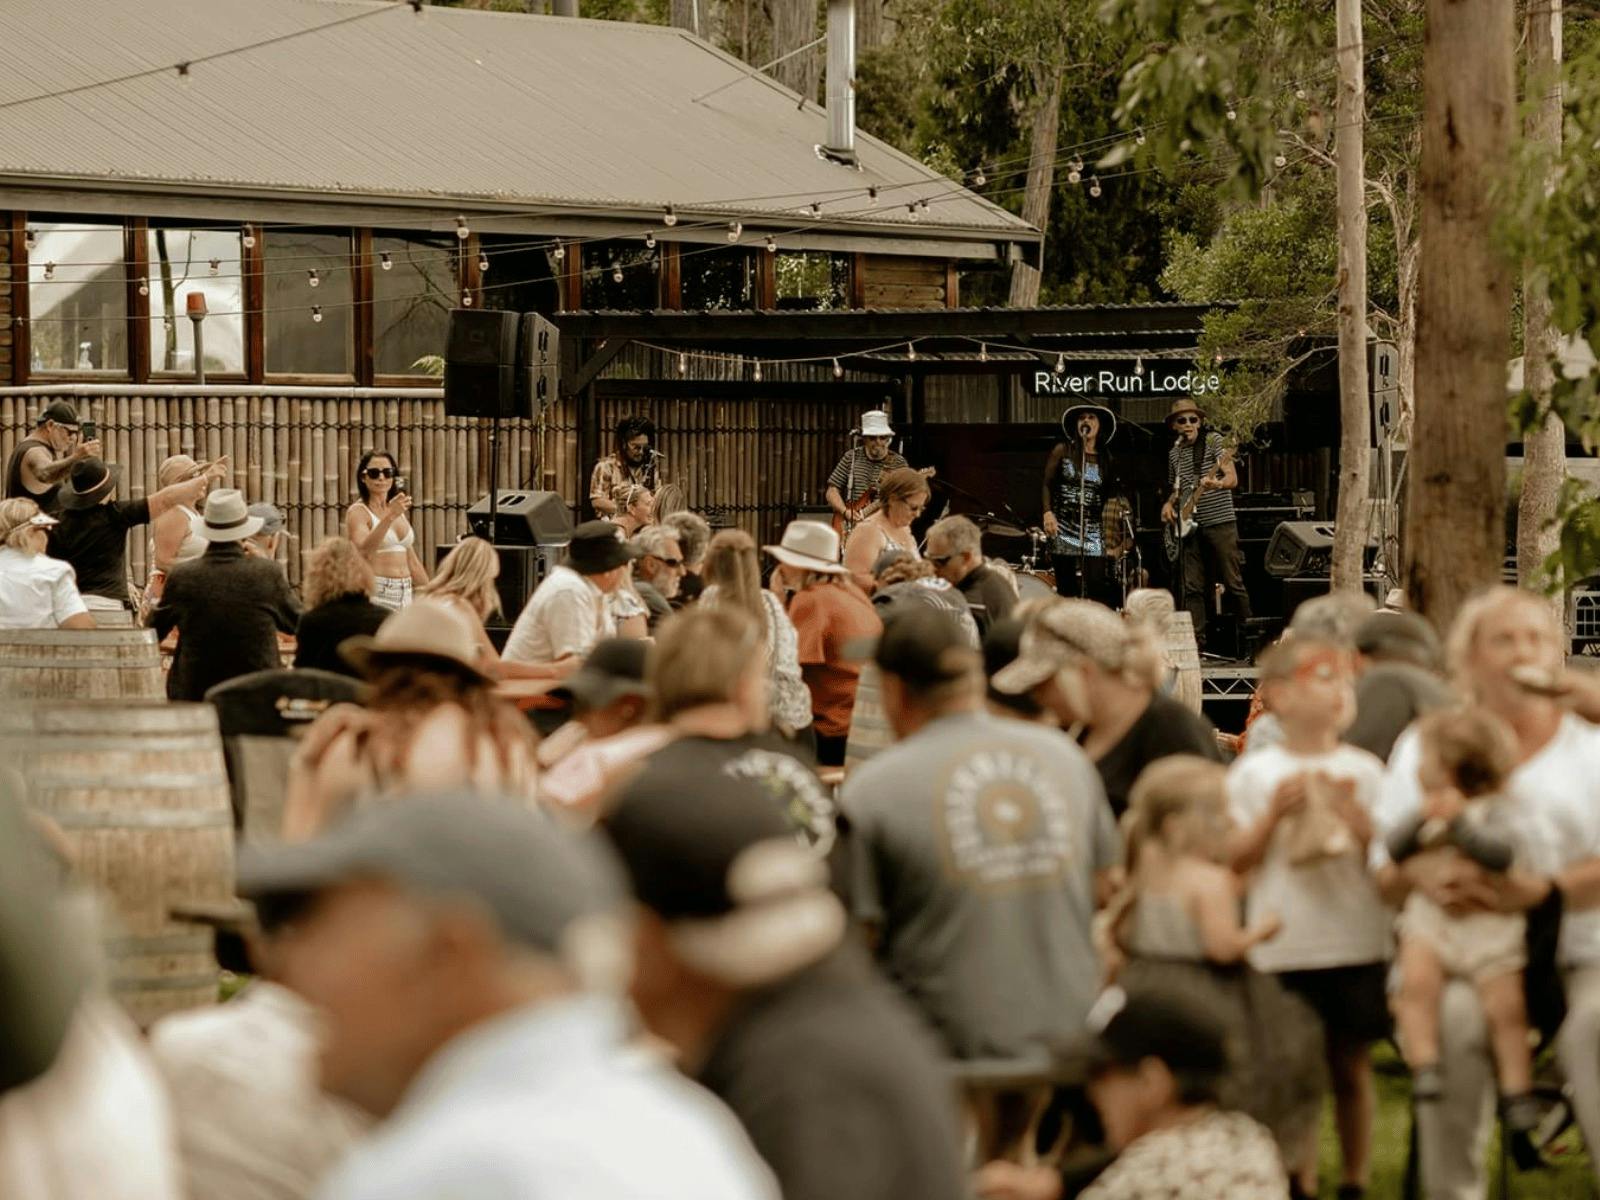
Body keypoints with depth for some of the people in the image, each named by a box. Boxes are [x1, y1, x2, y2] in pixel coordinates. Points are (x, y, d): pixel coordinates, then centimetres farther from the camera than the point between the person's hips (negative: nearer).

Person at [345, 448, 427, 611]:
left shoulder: (400, 512, 17)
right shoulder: (358, 512, -3)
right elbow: (362, 550, -22)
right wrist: (390, 517, -32)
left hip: (405, 595, 6)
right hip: (375, 595, -6)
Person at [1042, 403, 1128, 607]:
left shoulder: (1107, 460, 10)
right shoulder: (1062, 451, 4)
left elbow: (1110, 498, 13)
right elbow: (1047, 484, 4)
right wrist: (1047, 512, -12)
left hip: (1094, 533, 2)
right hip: (1064, 529, -2)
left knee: (1097, 589, -10)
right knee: (1067, 591, -2)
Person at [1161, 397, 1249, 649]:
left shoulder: (1213, 440, -2)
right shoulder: (1175, 453, 15)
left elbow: (1233, 479, -12)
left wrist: (1216, 484, -33)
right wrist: (1169, 503, 8)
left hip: (1220, 522, -5)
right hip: (1190, 527, 5)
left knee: (1233, 583, -4)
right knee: (1192, 588, 1)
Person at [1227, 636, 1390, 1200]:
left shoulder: (1363, 771, 2)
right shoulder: (1253, 773, 0)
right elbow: (1234, 860, -2)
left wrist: (1358, 818, -15)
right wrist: (1274, 813, -14)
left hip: (1357, 947, 1)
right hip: (1283, 951, -1)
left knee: (1351, 1068, 8)